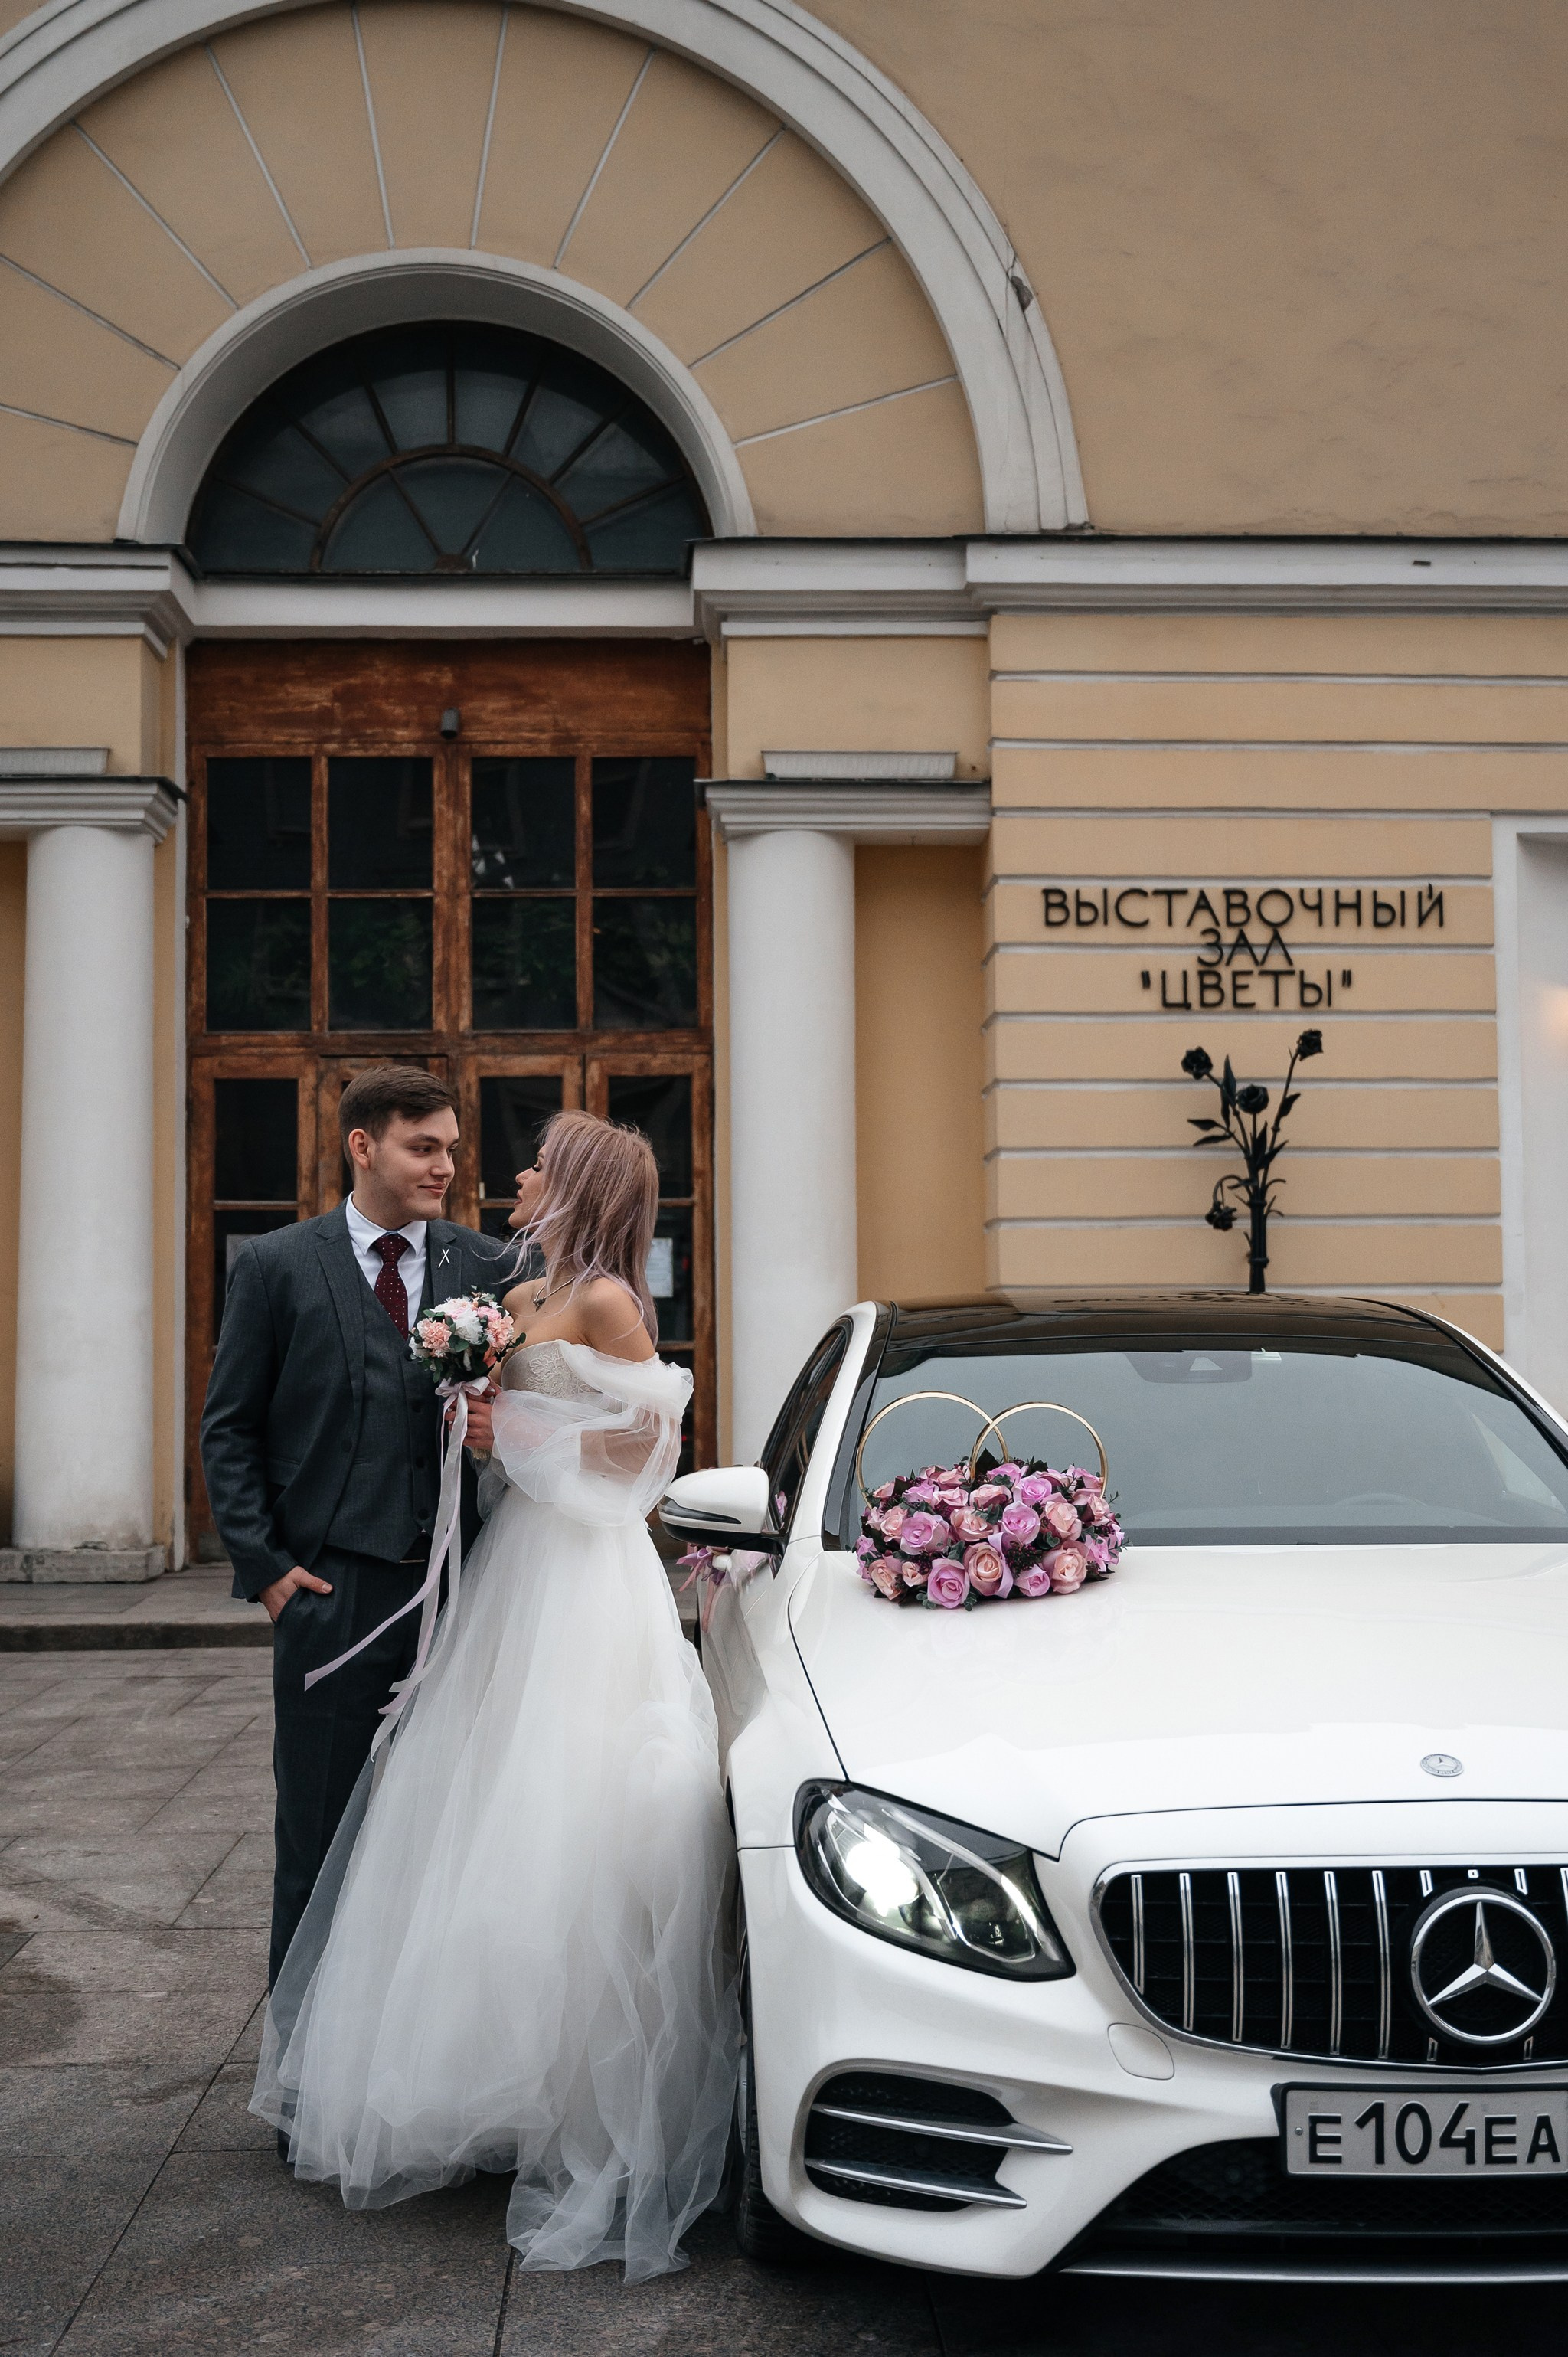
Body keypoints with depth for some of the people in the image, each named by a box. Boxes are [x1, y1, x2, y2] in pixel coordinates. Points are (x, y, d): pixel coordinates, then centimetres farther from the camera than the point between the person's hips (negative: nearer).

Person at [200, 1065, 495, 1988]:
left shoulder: (490, 1267, 6)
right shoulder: (277, 1266, 1)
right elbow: (230, 1429, 3)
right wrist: (266, 1567, -4)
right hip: (332, 1593, -2)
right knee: (320, 1833, 8)